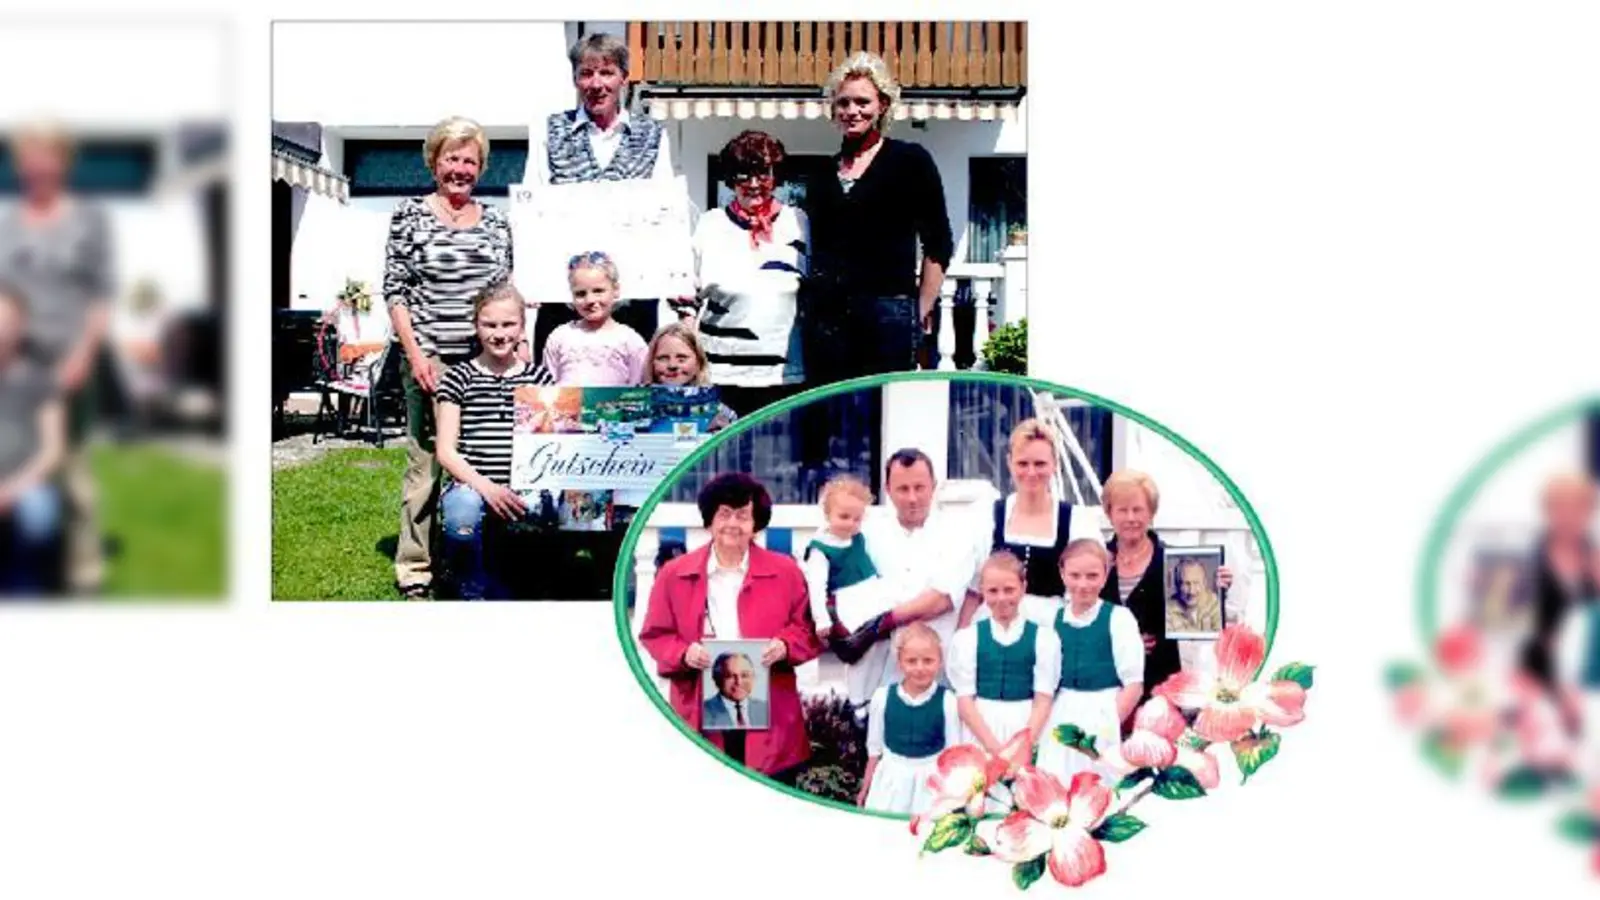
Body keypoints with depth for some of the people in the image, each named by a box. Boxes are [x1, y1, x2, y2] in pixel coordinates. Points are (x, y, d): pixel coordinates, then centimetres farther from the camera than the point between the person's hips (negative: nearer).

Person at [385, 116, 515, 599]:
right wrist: (414, 352, -9)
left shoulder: (496, 221, 13)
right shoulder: (410, 214, 2)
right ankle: (414, 565, 9)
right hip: (430, 358, -3)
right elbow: (394, 290, -1)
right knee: (425, 458, 0)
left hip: (487, 360, 3)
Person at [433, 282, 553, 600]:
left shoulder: (539, 379, 12)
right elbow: (446, 451, 0)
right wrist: (485, 487, -16)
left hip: (524, 492, 2)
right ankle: (475, 594, -6)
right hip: (470, 486, -2)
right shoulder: (459, 377, 6)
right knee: (463, 514, -38)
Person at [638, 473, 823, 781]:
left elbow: (809, 631, 8)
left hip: (768, 714, 0)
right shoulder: (674, 574, 6)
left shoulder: (785, 571, 6)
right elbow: (654, 636, 8)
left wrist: (784, 646, -13)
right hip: (701, 715, 0)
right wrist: (684, 653, -12)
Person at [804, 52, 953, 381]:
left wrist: (921, 312, -4)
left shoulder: (910, 160, 3)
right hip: (826, 314, 5)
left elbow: (938, 245, 0)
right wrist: (812, 300, 12)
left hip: (888, 313, -4)